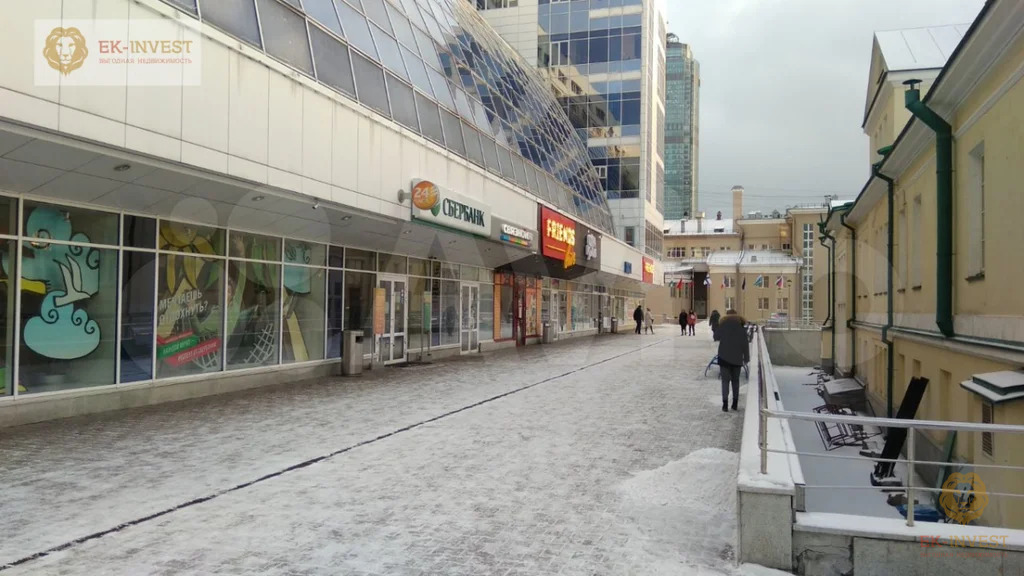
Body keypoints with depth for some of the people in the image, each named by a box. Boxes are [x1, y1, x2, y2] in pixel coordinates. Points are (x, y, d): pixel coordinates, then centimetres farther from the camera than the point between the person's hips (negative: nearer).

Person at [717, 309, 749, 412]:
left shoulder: (722, 324, 0)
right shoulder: (741, 326, 1)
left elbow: (717, 338, 7)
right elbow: (745, 343, 0)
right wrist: (746, 358, 4)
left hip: (724, 356, -1)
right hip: (737, 357, 1)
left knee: (725, 380, 0)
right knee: (735, 380, 13)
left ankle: (725, 403, -11)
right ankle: (735, 403, 12)